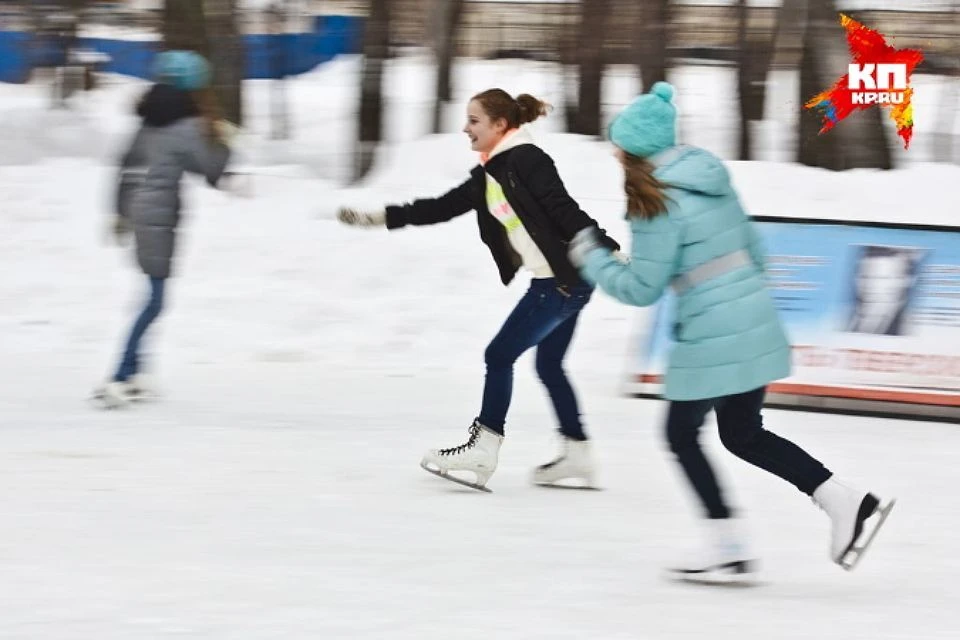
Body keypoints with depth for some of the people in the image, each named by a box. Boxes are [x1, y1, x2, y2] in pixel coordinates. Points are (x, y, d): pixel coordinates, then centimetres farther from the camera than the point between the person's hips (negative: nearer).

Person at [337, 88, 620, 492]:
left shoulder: (526, 160, -14)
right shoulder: (488, 175, 13)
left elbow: (565, 210, -23)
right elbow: (441, 208, 17)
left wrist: (605, 251, -30)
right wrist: (377, 218, 15)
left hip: (564, 279, -10)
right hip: (554, 281, 10)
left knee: (500, 355, -4)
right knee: (549, 365, 16)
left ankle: (482, 451, 1)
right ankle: (577, 457, 21)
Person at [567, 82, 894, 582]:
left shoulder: (658, 203, -15)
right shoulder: (712, 179, 10)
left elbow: (641, 288, -11)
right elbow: (753, 253, 16)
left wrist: (592, 259, 3)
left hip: (710, 340, -8)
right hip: (757, 328, 8)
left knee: (682, 434, 9)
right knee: (744, 434, 19)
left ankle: (728, 550, 9)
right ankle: (849, 504, 10)